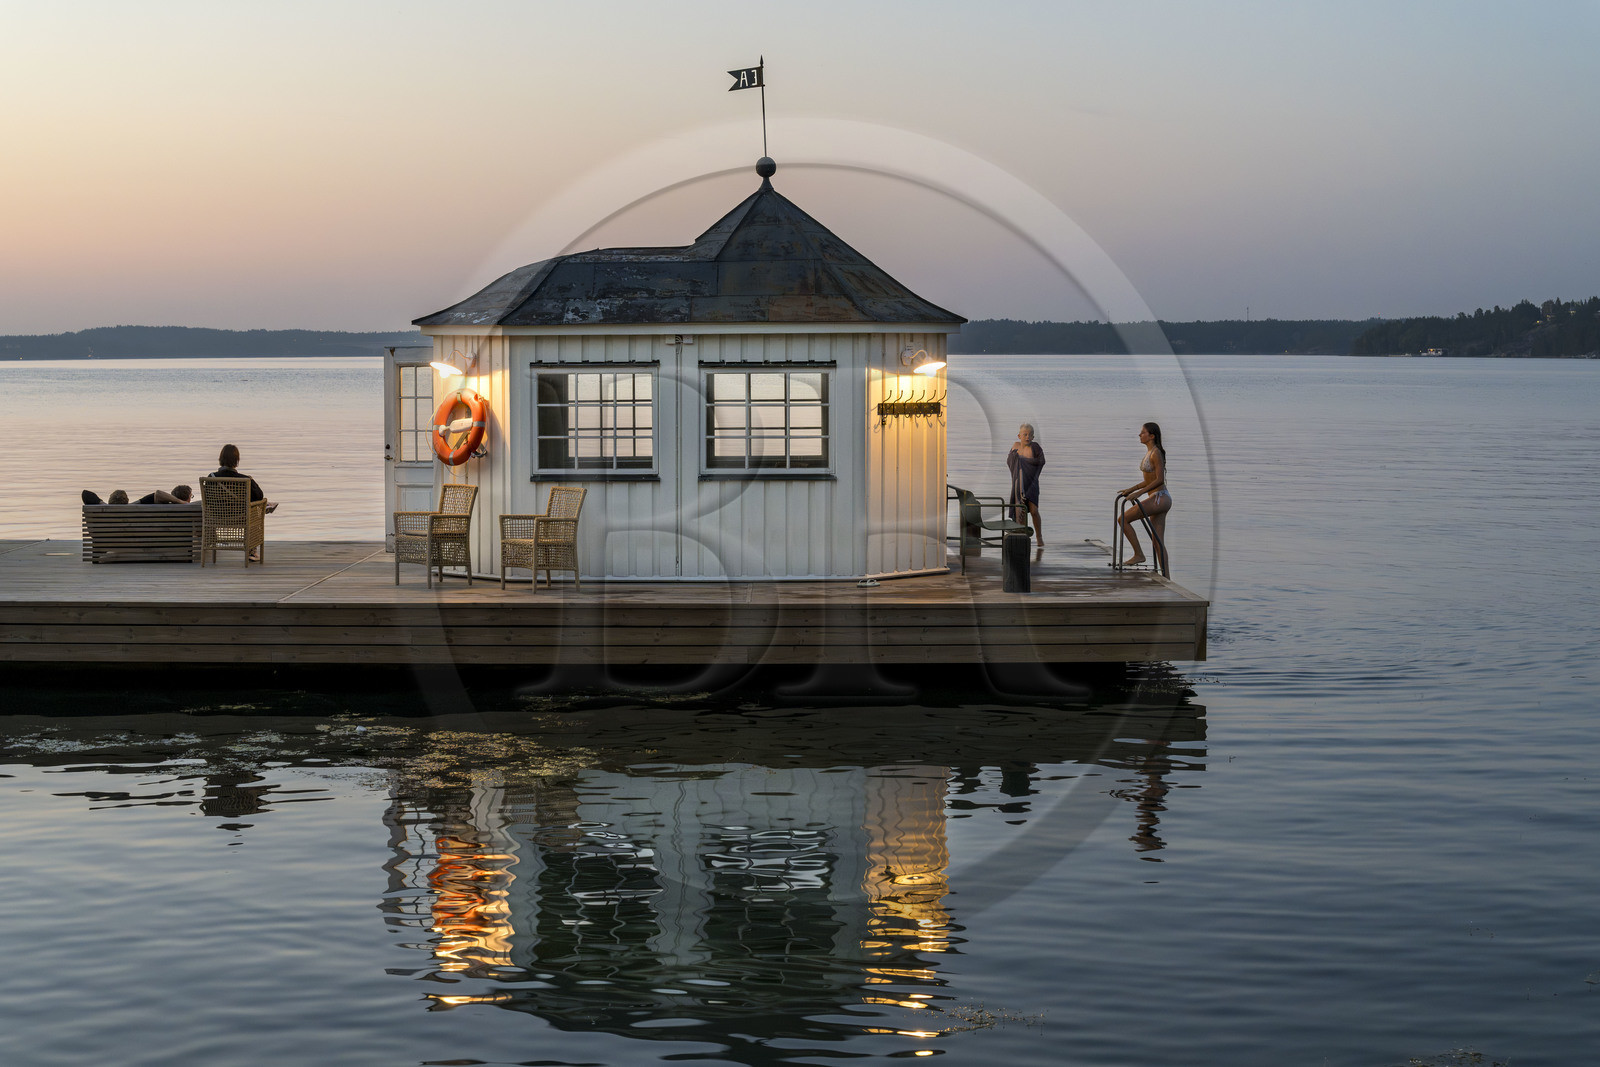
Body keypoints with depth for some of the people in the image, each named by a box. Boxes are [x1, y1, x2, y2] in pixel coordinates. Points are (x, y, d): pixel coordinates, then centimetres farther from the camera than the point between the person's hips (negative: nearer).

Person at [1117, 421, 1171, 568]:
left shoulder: (1156, 453, -13)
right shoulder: (1149, 453, 16)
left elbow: (1160, 480, -19)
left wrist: (1139, 493, -21)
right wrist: (1131, 489, 18)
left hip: (1159, 498, -10)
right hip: (1158, 498, 10)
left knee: (1123, 519, -9)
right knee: (1158, 543, 7)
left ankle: (1138, 554, -4)